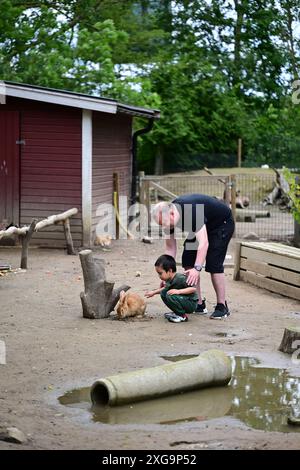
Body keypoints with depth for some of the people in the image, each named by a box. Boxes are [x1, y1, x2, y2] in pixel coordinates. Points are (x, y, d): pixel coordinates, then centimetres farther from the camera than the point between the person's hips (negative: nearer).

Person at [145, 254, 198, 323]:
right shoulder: (169, 280, 3)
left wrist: (178, 291, -36)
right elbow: (166, 288, 26)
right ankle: (177, 312, 11)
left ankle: (182, 316, -11)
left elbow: (194, 288, -31)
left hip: (191, 304, -9)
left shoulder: (180, 278, -25)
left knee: (170, 296, -28)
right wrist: (154, 292, 24)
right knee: (164, 292, 5)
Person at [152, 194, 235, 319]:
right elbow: (170, 248, -7)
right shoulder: (168, 217, -16)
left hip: (222, 223, -8)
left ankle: (222, 307, -9)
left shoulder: (192, 211, -40)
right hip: (203, 226, 8)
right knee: (188, 261, -3)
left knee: (213, 264, -18)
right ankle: (199, 304, 5)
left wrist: (197, 268, -53)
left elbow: (204, 243, -46)